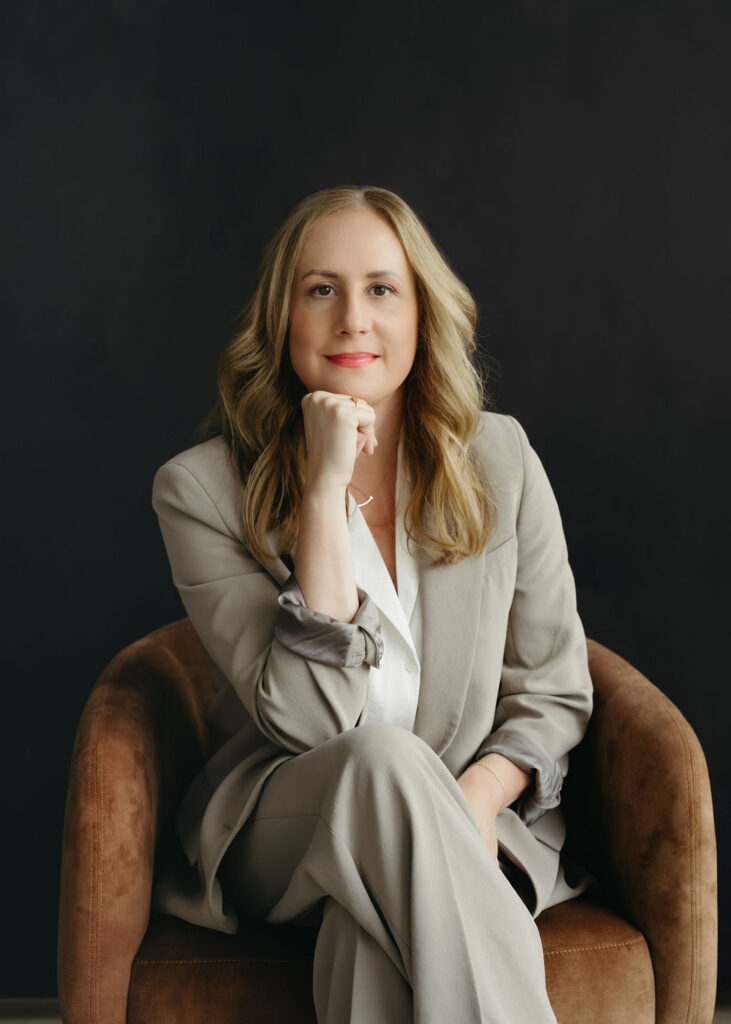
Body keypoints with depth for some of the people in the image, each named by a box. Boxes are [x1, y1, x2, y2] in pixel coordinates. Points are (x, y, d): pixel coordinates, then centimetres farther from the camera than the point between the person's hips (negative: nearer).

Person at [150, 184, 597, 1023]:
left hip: (477, 814, 0)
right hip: (282, 833, 0)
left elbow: (553, 693, 5)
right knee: (382, 761, -35)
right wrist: (325, 490, -20)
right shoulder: (200, 490, -7)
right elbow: (310, 720, -16)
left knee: (371, 935, -35)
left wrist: (475, 797, -16)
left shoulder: (499, 459, 1)